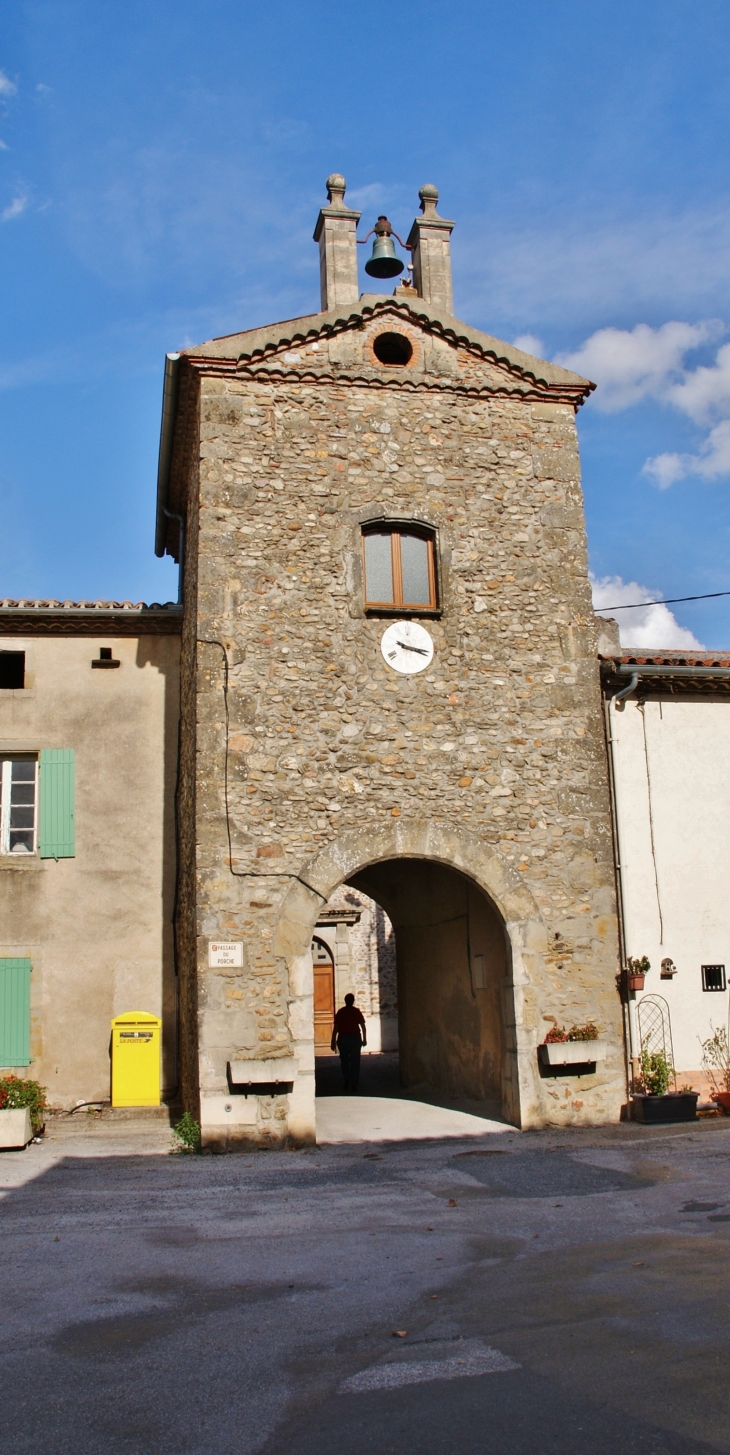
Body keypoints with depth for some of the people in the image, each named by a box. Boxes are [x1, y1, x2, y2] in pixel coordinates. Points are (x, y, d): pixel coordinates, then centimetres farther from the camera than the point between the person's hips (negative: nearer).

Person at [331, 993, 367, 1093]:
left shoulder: (340, 1012, -2)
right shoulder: (357, 1011, -1)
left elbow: (336, 1028, -4)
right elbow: (363, 1026, -1)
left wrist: (333, 1041, 0)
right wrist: (364, 1039, 9)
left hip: (343, 1038, 0)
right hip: (355, 1038, 0)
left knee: (344, 1061, 14)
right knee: (355, 1062, 5)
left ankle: (346, 1081, 3)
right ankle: (354, 1084, 2)